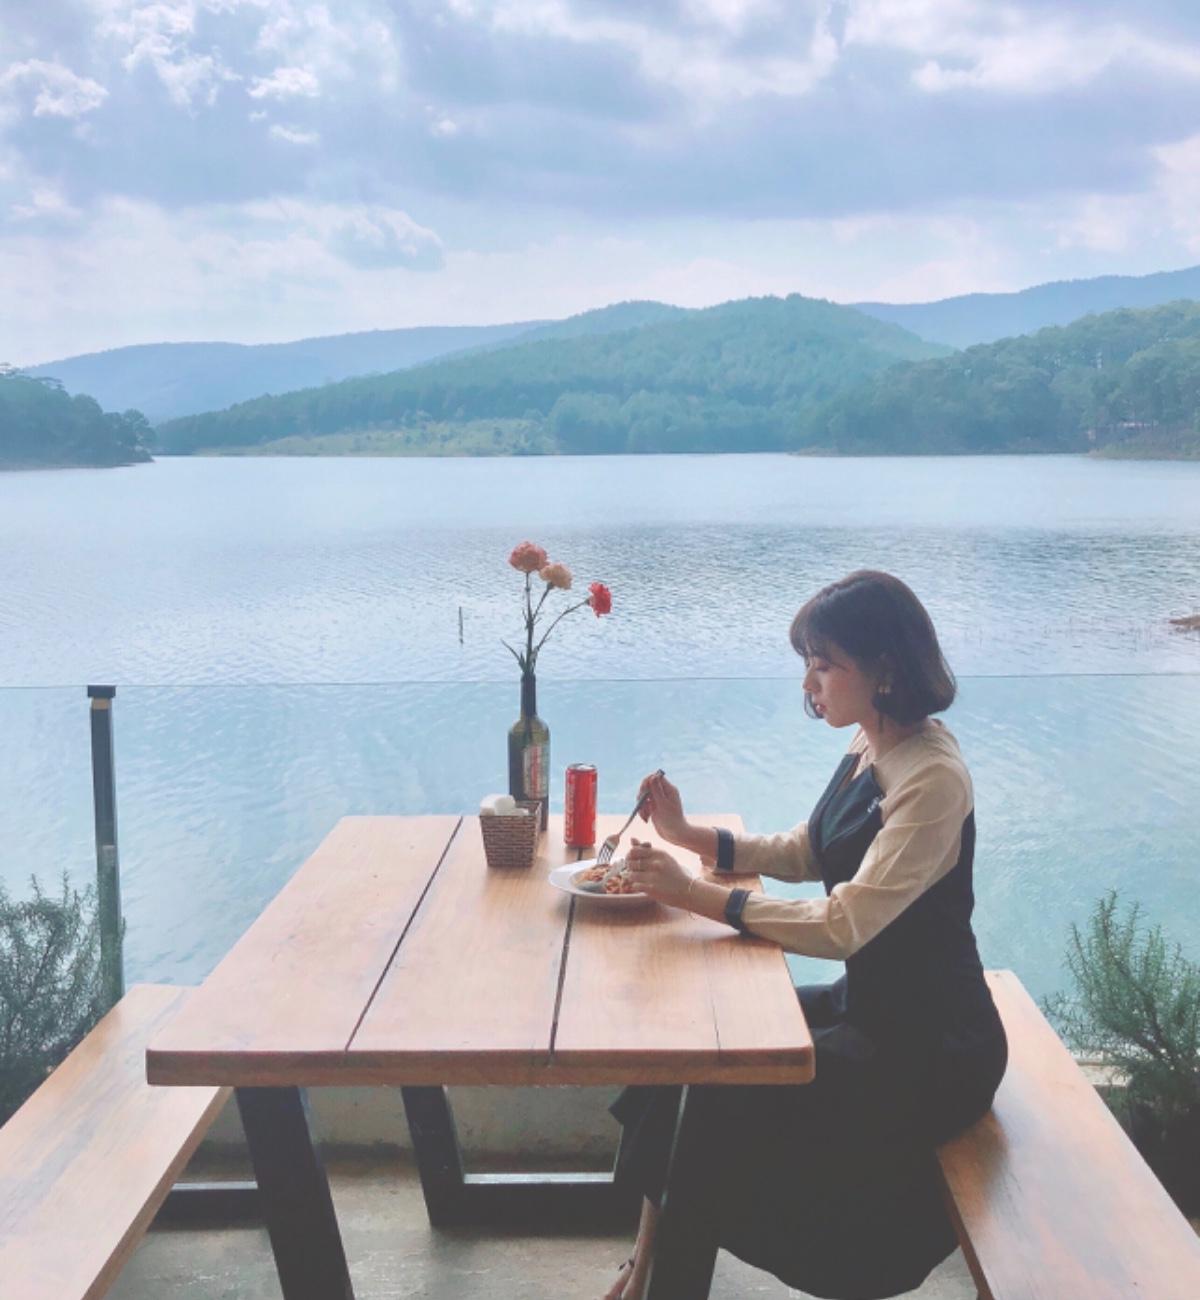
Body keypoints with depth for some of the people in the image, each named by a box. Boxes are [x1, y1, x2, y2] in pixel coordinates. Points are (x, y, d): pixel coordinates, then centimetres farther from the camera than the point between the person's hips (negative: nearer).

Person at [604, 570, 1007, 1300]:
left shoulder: (932, 778, -24)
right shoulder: (870, 752, 3)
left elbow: (844, 926, -29)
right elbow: (803, 854, 14)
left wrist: (692, 892, -28)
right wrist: (685, 832, 1)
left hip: (931, 1045, -8)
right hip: (867, 1005, 9)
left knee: (723, 1101, -14)